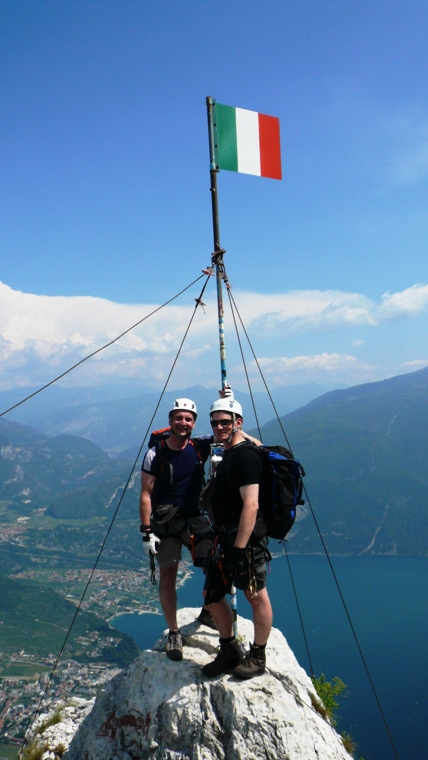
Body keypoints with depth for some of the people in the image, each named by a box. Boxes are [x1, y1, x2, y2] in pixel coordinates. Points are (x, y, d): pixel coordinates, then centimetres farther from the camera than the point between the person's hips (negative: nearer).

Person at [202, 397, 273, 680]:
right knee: (212, 595, 14)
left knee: (257, 596, 4)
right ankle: (230, 651, 29)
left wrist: (239, 548, -26)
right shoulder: (228, 455, 15)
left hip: (247, 538, -10)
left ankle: (257, 657, 19)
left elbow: (251, 506, -23)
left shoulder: (245, 455, -16)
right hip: (225, 538, 10)